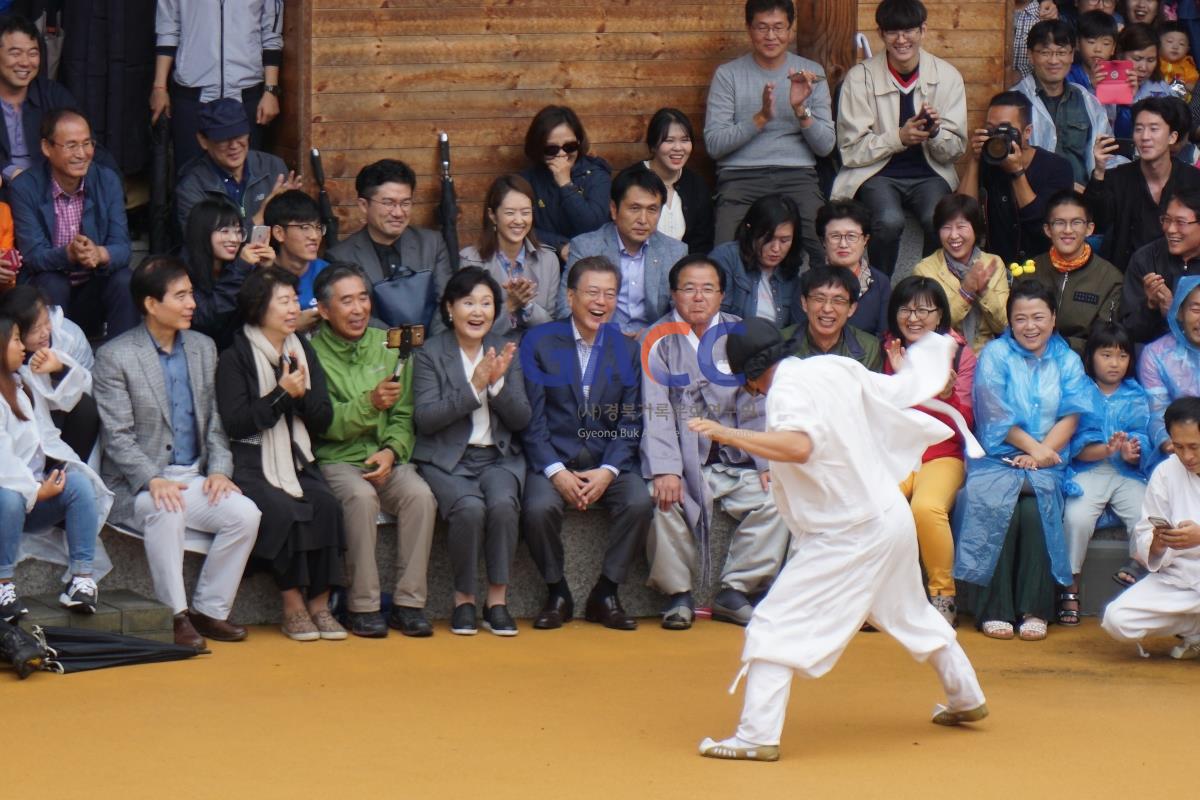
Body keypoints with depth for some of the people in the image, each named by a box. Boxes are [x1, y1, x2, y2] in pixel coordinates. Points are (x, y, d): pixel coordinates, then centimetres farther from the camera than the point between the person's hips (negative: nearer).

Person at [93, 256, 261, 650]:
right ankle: (174, 615, -25)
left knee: (246, 513, -20)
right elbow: (118, 437, -11)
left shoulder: (204, 348, 13)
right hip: (138, 485, -5)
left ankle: (209, 610, -8)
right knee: (166, 512, -37)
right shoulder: (115, 357, -6)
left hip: (194, 477, 5)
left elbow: (216, 421, 13)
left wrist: (219, 469, -5)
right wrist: (153, 480, -26)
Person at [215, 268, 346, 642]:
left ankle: (319, 602, -19)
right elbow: (235, 422, -12)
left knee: (326, 505, -25)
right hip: (251, 466, -5)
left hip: (297, 462, 5)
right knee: (282, 511, -32)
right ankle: (292, 605, -19)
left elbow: (324, 420, 10)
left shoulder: (304, 352, 15)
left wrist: (303, 394, -9)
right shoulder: (235, 358, -1)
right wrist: (281, 395, -16)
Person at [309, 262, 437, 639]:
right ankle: (362, 605, -24)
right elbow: (324, 424, -9)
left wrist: (391, 450, -9)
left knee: (419, 494, -26)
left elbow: (404, 416, 10)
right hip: (336, 460, -3)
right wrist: (370, 403, -22)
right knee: (361, 496, -34)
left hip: (387, 459, 4)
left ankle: (408, 603, -20)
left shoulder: (388, 346, 11)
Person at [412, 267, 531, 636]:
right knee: (469, 507, -32)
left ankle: (498, 600, -19)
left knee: (503, 503, -30)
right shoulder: (430, 354, 1)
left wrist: (498, 383, -13)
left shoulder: (506, 352, 11)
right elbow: (425, 418, -11)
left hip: (498, 457, 2)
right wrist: (474, 386, -18)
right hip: (446, 459, -2)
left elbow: (521, 420, 5)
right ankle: (463, 599, -13)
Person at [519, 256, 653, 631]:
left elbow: (630, 421, 4)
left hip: (608, 461, 2)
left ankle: (605, 594, -8)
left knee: (639, 502, -26)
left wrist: (608, 471, -12)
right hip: (553, 459, -2)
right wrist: (556, 472, -17)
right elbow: (532, 417, -4)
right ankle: (557, 593, -6)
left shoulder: (628, 349, 9)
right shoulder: (539, 342, 1)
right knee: (539, 508, -31)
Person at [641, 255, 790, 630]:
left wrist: (768, 464, -8)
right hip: (683, 461, -3)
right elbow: (656, 412, -10)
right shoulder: (660, 341, 0)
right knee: (665, 501, -30)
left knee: (776, 499, -20)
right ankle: (678, 593, -11)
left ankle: (734, 592, -9)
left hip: (737, 462, 3)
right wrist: (665, 470, -24)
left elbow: (757, 404, 5)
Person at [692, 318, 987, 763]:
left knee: (774, 624, -8)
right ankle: (966, 699, 46)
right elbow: (898, 391, 17)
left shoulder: (787, 391, -18)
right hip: (894, 516, 9)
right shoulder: (837, 369, 4)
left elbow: (799, 445, -37)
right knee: (912, 614, 31)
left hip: (847, 535, -9)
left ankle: (757, 736, -17)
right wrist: (935, 351, 37)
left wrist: (727, 435, -37)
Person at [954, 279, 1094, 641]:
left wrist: (1038, 456, -12)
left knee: (1035, 508, -31)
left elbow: (1070, 418, 3)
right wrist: (1033, 446, -14)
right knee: (997, 507, -31)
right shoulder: (995, 355, 8)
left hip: (1046, 465, 1)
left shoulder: (1067, 361, 14)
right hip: (996, 459, -1)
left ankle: (1034, 610, -25)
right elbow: (995, 416, -2)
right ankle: (995, 610, -26)